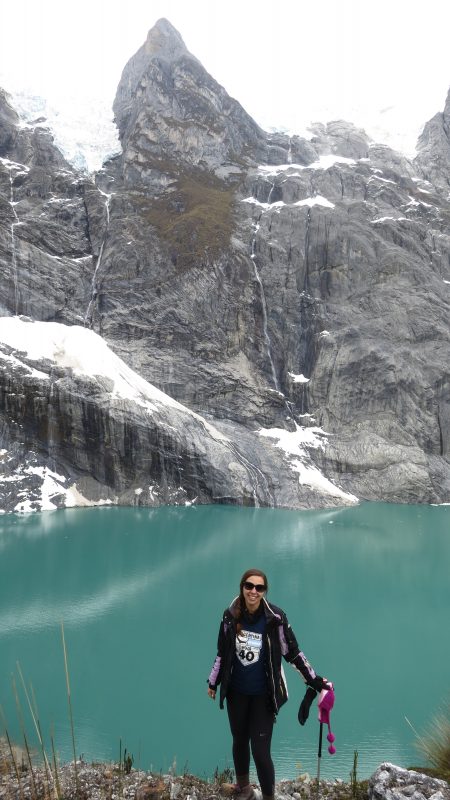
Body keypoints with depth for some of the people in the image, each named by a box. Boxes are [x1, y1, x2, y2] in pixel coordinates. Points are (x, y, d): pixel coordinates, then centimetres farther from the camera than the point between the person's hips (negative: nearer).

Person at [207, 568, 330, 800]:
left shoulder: (275, 618, -18)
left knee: (260, 750, -4)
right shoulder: (230, 615, -10)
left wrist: (315, 681, -4)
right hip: (236, 692, 4)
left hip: (263, 695, -3)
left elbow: (292, 653, -6)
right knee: (239, 741, 21)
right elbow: (222, 653, 5)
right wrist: (213, 682, 14)